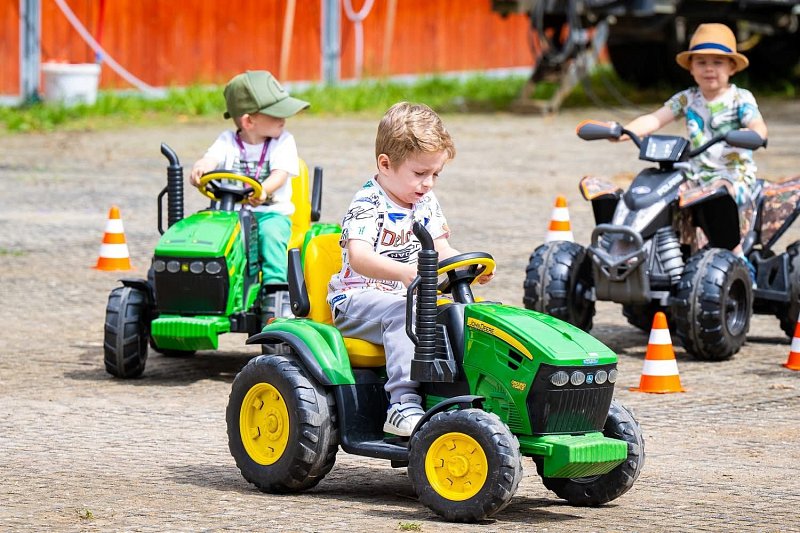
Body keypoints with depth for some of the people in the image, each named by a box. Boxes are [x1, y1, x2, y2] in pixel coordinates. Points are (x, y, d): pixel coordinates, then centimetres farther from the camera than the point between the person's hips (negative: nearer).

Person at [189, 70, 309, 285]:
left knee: (270, 234, -34)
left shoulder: (283, 142, 4)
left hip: (271, 212, -1)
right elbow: (211, 159, -10)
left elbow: (280, 174, -11)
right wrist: (200, 168, -37)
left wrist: (264, 191, -35)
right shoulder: (228, 141, 7)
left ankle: (275, 283, -38)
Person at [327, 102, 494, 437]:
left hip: (408, 297, 8)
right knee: (403, 312, -35)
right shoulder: (367, 205, -15)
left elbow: (440, 251, 10)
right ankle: (403, 404, -44)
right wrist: (405, 272, -47)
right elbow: (359, 257, -31)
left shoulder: (426, 204, 12)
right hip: (357, 300, -8)